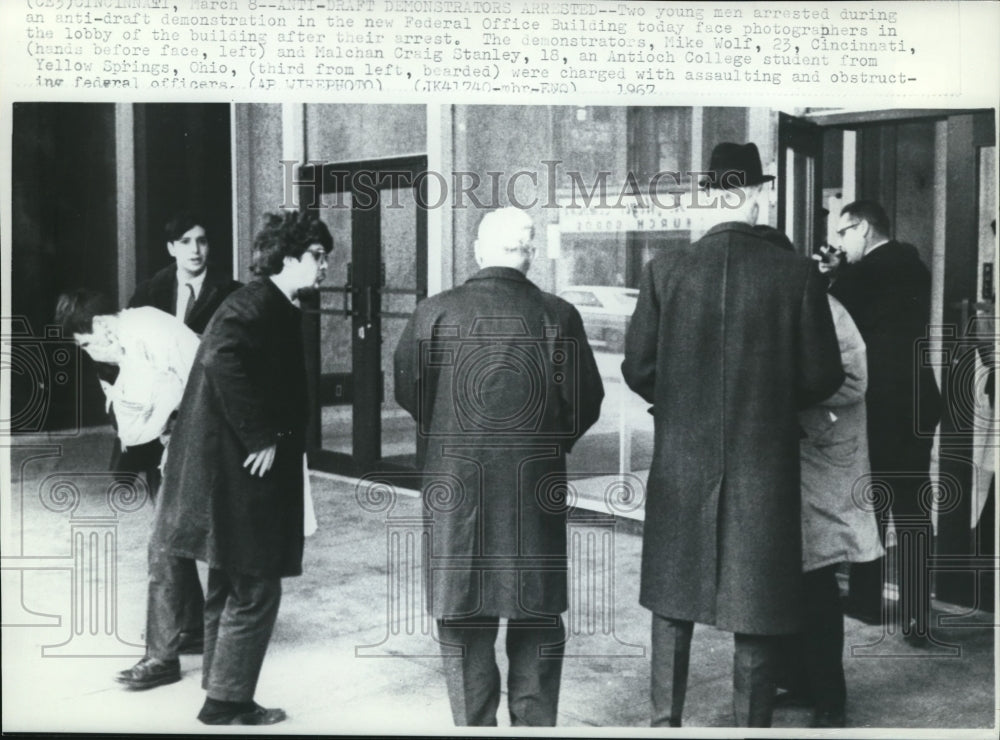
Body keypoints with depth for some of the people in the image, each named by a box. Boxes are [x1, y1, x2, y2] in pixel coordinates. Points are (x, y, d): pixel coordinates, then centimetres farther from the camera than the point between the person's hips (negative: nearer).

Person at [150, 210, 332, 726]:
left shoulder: (275, 307, 14)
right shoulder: (259, 305, -16)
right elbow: (222, 360, -32)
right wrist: (262, 439, -25)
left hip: (229, 472, 11)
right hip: (241, 475, -11)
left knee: (230, 591, 18)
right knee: (254, 592, 0)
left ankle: (222, 698, 30)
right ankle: (227, 704, 11)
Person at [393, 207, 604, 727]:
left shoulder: (434, 313, -6)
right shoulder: (558, 317, -7)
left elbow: (408, 392, 2)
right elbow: (586, 403, -4)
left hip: (457, 485, 1)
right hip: (537, 489, 0)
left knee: (464, 620, 12)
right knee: (538, 618, 14)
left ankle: (473, 722, 20)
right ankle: (535, 720, 21)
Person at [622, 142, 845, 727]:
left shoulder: (666, 270, -6)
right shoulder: (796, 274, -8)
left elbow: (637, 369, -2)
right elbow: (823, 377, -4)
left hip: (681, 462, 1)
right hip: (766, 463, -1)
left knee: (674, 597, 17)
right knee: (758, 603, 11)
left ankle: (666, 718, 26)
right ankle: (753, 721, 19)